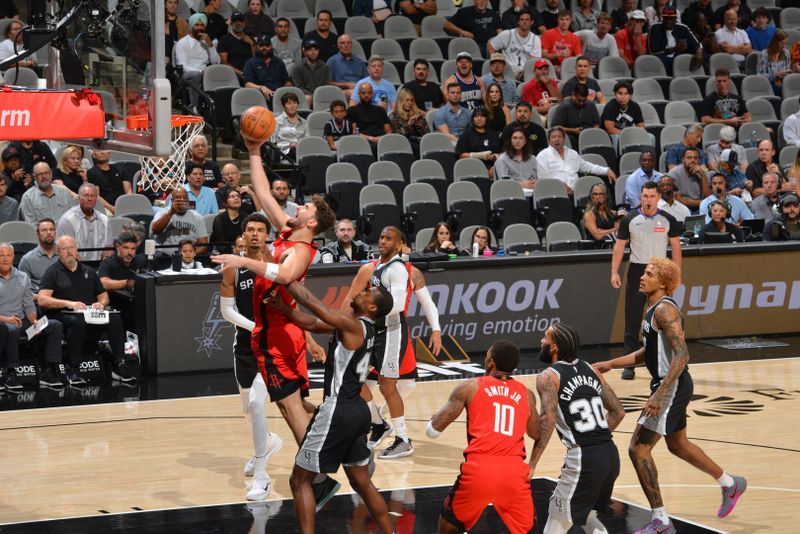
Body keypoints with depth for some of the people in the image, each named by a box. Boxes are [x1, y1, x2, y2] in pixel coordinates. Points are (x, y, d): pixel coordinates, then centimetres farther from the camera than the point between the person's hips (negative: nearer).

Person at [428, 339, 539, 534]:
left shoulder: (470, 387, 9)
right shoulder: (526, 394, 17)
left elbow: (433, 429, 10)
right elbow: (536, 434, 32)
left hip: (478, 469, -2)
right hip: (514, 471, 2)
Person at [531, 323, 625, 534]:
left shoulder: (548, 377, -4)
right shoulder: (590, 370, 16)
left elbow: (548, 419, -20)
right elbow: (618, 411, 16)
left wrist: (531, 465, -18)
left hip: (583, 457, -7)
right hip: (611, 453, 7)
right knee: (585, 514, 28)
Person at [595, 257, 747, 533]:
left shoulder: (665, 310, -20)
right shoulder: (653, 309, 11)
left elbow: (681, 355, -28)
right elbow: (649, 352, 23)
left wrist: (660, 394, -32)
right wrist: (611, 364, 18)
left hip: (672, 387, -10)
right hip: (669, 386, 10)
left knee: (638, 449, -9)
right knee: (678, 445, 26)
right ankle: (730, 484, 45)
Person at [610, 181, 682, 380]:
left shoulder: (668, 220, 2)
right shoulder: (629, 220, 1)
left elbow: (675, 247, 5)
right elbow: (619, 246, 3)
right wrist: (614, 272, -5)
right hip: (636, 272, 0)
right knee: (632, 320, -2)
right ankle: (629, 365, 1)